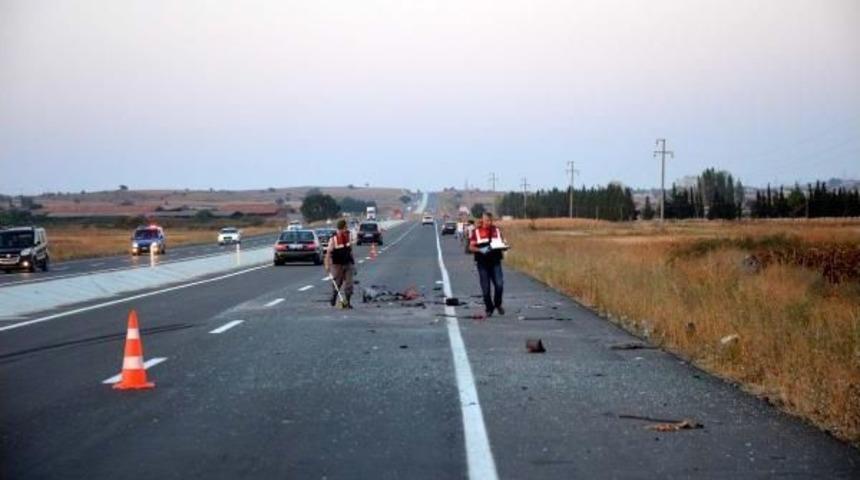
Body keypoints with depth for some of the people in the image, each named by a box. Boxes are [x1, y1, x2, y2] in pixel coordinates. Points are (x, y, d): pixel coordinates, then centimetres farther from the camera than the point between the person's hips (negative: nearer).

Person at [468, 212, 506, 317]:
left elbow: (502, 242, 16)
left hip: (495, 262, 2)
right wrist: (480, 250, -21)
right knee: (485, 288, 2)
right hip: (482, 262, -1)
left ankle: (498, 304, 15)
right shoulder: (476, 231, 0)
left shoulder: (496, 230, 8)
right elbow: (471, 247, -2)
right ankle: (489, 308, 17)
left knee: (499, 284, -10)